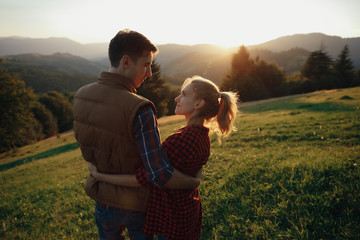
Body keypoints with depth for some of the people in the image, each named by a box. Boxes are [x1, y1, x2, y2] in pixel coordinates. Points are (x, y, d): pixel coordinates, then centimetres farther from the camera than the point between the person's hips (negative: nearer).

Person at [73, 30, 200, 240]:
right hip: (136, 204, -4)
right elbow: (160, 175, -32)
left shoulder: (81, 96, -12)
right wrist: (195, 181, -14)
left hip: (102, 199, 4)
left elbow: (89, 153, 2)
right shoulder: (140, 110, -33)